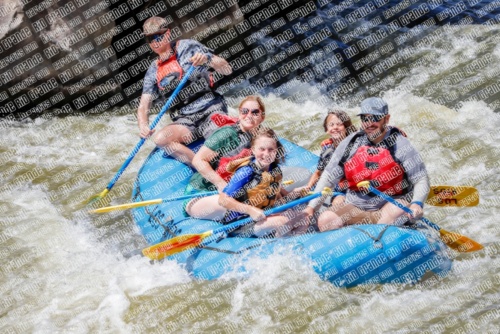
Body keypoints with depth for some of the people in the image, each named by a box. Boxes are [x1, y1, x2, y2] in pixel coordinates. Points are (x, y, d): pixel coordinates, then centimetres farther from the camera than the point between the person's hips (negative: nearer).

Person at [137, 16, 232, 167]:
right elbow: (143, 105, 7)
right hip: (185, 121, 4)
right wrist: (143, 126, -15)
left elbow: (227, 70, 0)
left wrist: (208, 59, -21)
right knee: (160, 138, -28)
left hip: (211, 110, -3)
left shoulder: (188, 47, 4)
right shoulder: (153, 72, 14)